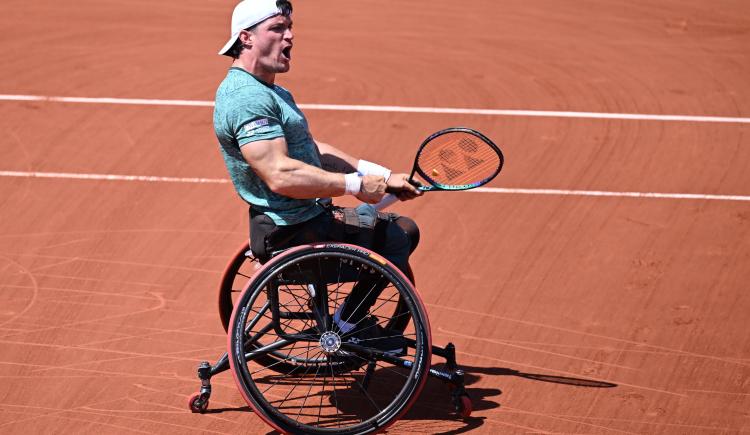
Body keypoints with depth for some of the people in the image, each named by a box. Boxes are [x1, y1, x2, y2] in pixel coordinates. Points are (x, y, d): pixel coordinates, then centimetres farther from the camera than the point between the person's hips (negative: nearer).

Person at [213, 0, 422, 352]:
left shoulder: (272, 92, 16)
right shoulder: (247, 98, -21)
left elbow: (314, 152, 17)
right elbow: (281, 176, -31)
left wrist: (381, 176, 7)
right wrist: (356, 184, -25)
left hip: (310, 216, 11)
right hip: (292, 234, -11)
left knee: (405, 229, 17)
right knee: (395, 239, -11)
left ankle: (352, 321, 18)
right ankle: (349, 324, 3)